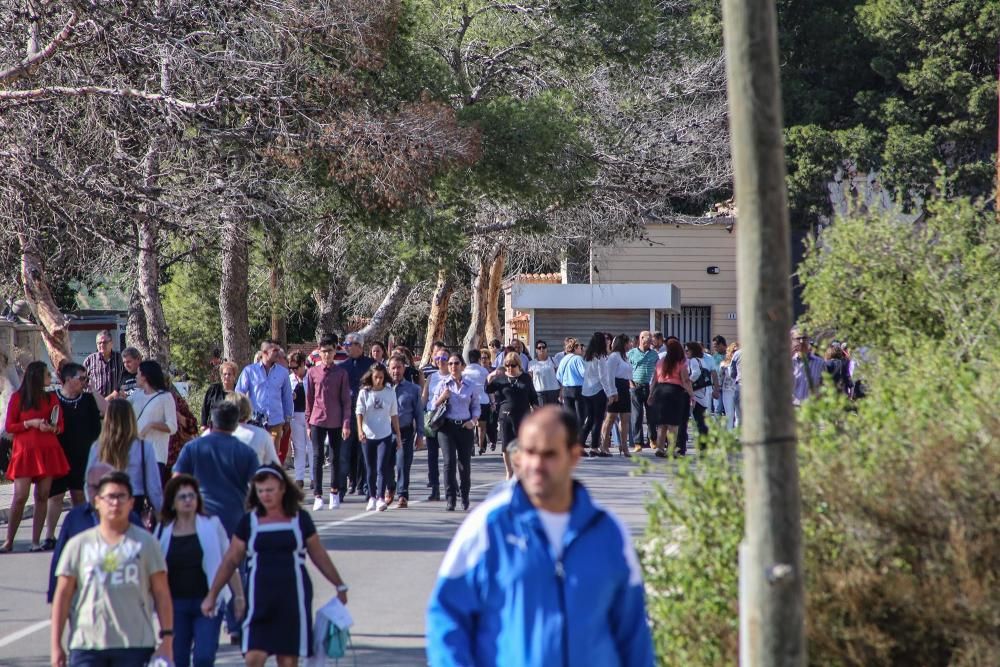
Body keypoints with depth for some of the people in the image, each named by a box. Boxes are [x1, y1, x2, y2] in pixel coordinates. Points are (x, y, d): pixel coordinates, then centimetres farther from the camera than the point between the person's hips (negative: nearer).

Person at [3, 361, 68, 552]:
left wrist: (53, 428, -7)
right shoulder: (18, 398, 3)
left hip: (48, 451, 4)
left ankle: (36, 541, 2)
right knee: (20, 497, -11)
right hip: (24, 451, -4)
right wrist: (31, 423, -12)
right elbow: (9, 427, 1)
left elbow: (60, 426, 15)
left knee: (42, 496, -1)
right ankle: (9, 541, -3)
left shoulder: (51, 398, 13)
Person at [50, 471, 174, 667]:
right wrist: (56, 645, 1)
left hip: (135, 644, 0)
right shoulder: (78, 545, 7)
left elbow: (161, 593, 3)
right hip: (86, 644, 0)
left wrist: (167, 637, -5)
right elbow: (63, 595, 7)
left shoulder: (146, 543, 6)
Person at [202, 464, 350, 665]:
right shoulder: (249, 522, 4)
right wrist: (212, 595, 6)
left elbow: (319, 556, 14)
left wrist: (340, 586, 18)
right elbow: (230, 561, 8)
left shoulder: (300, 519, 4)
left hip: (293, 596, 0)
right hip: (260, 598, 0)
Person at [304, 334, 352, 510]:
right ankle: (318, 496, -1)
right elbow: (309, 399, 7)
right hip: (317, 421, 0)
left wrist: (346, 424, -4)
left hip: (336, 422, 0)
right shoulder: (312, 372, 3)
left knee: (336, 458, 8)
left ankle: (335, 492, 22)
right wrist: (308, 423, 5)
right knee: (317, 458, -2)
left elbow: (346, 400, 2)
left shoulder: (341, 373, 2)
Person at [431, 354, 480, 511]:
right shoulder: (442, 385, 7)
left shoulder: (470, 387, 8)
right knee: (449, 462, -11)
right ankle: (450, 499, -10)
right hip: (447, 426, -1)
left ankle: (465, 496, 22)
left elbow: (476, 407, 14)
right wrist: (442, 397, -11)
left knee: (465, 463, 3)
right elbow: (434, 406, 8)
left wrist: (474, 421, -3)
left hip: (465, 427, 1)